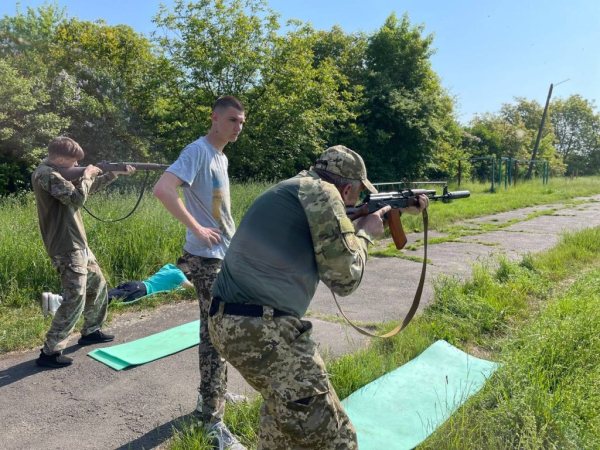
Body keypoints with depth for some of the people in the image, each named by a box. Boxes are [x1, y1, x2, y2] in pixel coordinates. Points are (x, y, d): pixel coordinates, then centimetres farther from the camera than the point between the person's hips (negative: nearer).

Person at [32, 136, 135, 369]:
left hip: (78, 245, 10)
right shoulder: (45, 174, -17)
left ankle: (91, 332, 35)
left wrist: (115, 173, 18)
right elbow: (77, 197, -27)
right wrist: (87, 175, -11)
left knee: (98, 286, 19)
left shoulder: (56, 173, 14)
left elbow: (88, 187, 24)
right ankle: (49, 352, -1)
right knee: (75, 299, -10)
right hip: (67, 249, -10)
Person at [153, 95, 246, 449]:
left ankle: (212, 395, 37)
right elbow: (162, 189, -29)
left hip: (226, 255, 10)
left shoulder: (222, 156, 13)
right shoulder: (198, 151, -15)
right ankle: (213, 421, 8)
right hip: (208, 258, -9)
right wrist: (197, 230, -25)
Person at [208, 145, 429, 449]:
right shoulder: (319, 192, -10)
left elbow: (331, 238, 32)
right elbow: (344, 278, -9)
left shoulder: (298, 187, 17)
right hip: (262, 330, -10)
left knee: (282, 401, 33)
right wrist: (365, 233, 9)